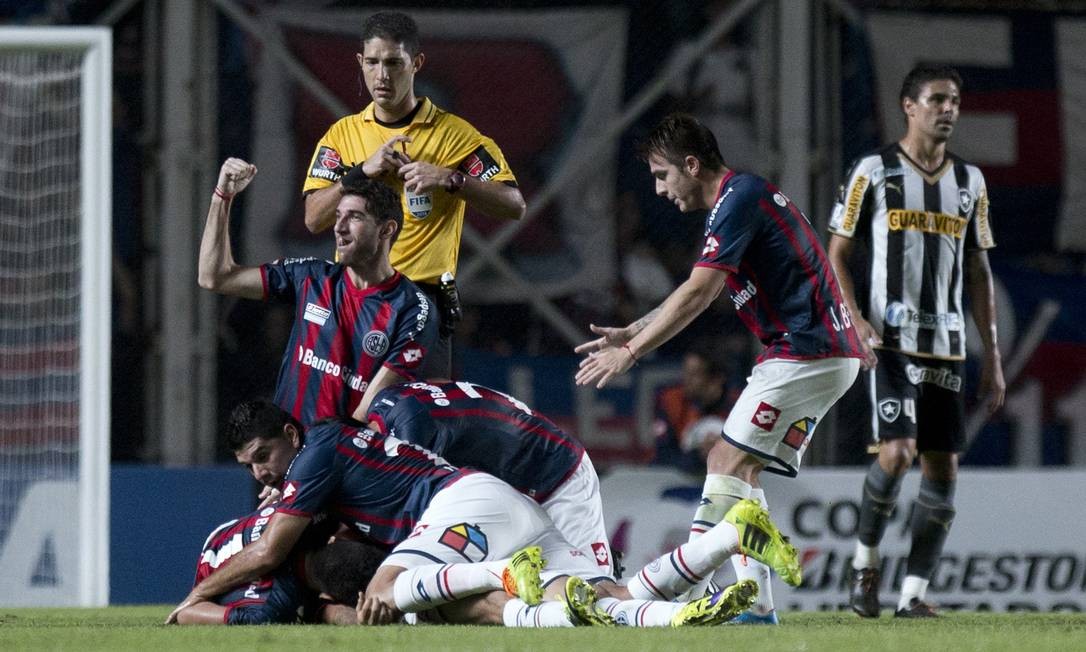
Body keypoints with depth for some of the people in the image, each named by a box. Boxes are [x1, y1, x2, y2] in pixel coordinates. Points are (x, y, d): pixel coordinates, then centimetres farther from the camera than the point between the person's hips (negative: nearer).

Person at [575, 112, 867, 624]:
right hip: (827, 353, 10)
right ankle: (755, 602, 4)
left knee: (729, 463, -11)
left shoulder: (740, 199, -13)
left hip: (805, 352, -10)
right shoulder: (743, 196, 19)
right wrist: (629, 333, 22)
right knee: (735, 468, 9)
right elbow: (700, 295, 27)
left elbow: (697, 294, -19)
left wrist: (630, 352, -16)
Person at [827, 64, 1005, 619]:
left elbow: (979, 271, 17)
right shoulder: (873, 172, 0)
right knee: (897, 452, -18)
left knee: (943, 469, -1)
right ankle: (865, 561, 5)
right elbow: (837, 254, 1)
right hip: (890, 341, -5)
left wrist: (992, 356, 12)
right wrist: (857, 320, -14)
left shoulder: (969, 181, 13)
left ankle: (913, 593, 4)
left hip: (946, 345, 5)